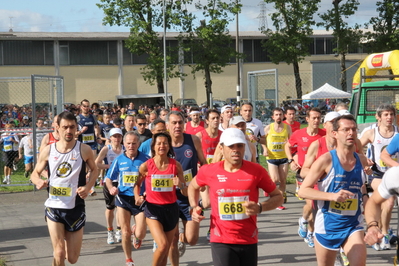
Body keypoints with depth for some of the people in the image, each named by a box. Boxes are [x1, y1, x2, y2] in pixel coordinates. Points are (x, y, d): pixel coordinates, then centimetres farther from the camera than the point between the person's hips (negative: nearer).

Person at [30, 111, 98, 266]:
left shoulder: (84, 150, -5)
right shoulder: (48, 151, -2)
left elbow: (94, 170, 11)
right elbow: (35, 173, 9)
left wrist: (88, 187, -8)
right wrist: (39, 181, -15)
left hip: (76, 207, 0)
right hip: (54, 207, 0)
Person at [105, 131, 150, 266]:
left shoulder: (145, 159, -5)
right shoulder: (119, 159, 2)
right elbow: (108, 178, 9)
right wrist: (111, 188, -12)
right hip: (123, 198, 2)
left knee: (140, 234, -8)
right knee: (125, 232, 4)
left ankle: (136, 234, 32)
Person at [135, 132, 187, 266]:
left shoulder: (176, 165, -3)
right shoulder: (146, 166, -7)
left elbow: (186, 192, 2)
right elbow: (137, 184, 12)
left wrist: (180, 184, -19)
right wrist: (138, 197, -6)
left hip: (171, 209, 3)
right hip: (153, 209, -2)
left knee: (166, 250, 10)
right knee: (163, 245, -20)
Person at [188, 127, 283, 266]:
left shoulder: (256, 170, -6)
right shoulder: (209, 171, -3)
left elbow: (278, 197, 2)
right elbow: (193, 186, 19)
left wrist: (260, 207, -16)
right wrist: (194, 208, 2)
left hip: (249, 241, 2)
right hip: (221, 242, -1)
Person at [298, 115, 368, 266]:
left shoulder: (361, 162, 1)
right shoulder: (326, 160, -13)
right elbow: (303, 191, -15)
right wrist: (332, 196, -27)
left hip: (353, 225, 3)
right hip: (327, 225, -2)